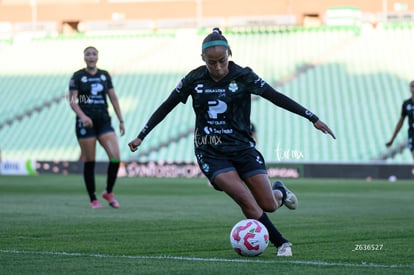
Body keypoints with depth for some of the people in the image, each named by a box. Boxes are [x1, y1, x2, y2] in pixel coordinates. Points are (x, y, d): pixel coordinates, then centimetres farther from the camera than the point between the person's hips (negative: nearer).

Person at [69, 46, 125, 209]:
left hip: (104, 122, 3)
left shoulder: (105, 75, 12)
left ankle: (109, 192, 9)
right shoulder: (78, 76, 0)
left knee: (115, 158, -11)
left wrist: (121, 120, 11)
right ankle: (93, 199, 11)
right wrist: (82, 116, -23)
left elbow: (113, 98, 15)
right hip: (85, 123, -3)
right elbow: (72, 100, -7)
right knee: (89, 162, 0)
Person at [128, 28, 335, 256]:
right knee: (246, 201, -21)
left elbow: (276, 98, -9)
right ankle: (281, 244, -6)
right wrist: (141, 136, 7)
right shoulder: (194, 80, -4)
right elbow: (166, 107, 6)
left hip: (242, 148, 1)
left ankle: (279, 191, 35)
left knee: (269, 205, -3)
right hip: (211, 153, 0)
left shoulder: (242, 76, -7)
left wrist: (314, 119, -14)